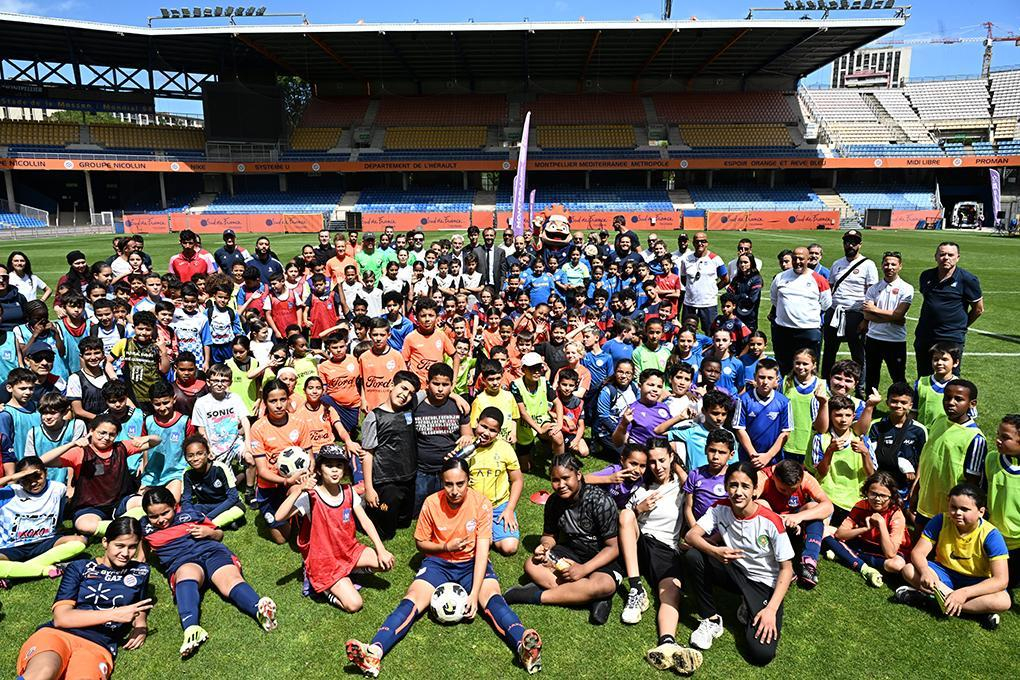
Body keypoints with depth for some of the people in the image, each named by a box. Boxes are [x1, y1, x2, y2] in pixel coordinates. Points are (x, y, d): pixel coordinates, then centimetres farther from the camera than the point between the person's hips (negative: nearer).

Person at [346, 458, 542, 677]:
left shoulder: (481, 503, -13)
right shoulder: (432, 503, -9)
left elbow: (482, 551, -17)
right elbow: (420, 542, 5)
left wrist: (474, 593, -26)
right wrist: (445, 547, -14)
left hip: (472, 563, -1)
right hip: (438, 562, 1)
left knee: (492, 598, -30)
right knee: (412, 600, -25)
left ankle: (523, 645, -52)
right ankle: (375, 651, -43)